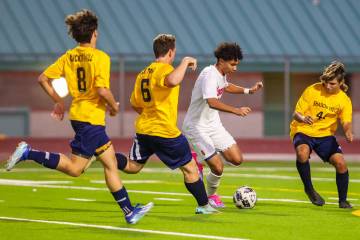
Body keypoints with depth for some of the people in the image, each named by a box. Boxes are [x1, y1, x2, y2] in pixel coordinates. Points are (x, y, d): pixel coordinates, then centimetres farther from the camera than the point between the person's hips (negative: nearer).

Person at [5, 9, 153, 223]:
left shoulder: (69, 57, 7)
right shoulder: (100, 57, -13)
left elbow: (43, 79, 7)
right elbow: (102, 90, -23)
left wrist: (58, 101, 19)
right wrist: (114, 106, -4)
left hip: (78, 114, 9)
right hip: (91, 117, -9)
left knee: (110, 162, 12)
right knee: (74, 168, -4)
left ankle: (129, 211, 13)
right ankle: (29, 153, -10)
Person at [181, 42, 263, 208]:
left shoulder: (221, 74, 4)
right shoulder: (209, 75, -24)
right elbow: (212, 102, -40)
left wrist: (248, 90, 19)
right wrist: (236, 110, -48)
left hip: (213, 125, 9)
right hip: (197, 127, -9)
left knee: (237, 159, -1)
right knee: (218, 168, -15)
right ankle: (210, 195, 12)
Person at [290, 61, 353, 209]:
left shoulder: (344, 100, -5)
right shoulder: (312, 91, -12)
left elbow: (346, 123, -7)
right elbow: (296, 113, -9)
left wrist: (348, 132, -31)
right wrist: (303, 118, -34)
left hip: (325, 134, 3)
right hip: (303, 131, -3)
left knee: (340, 163, -16)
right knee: (302, 153, -35)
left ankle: (342, 200, 5)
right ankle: (309, 188, -11)